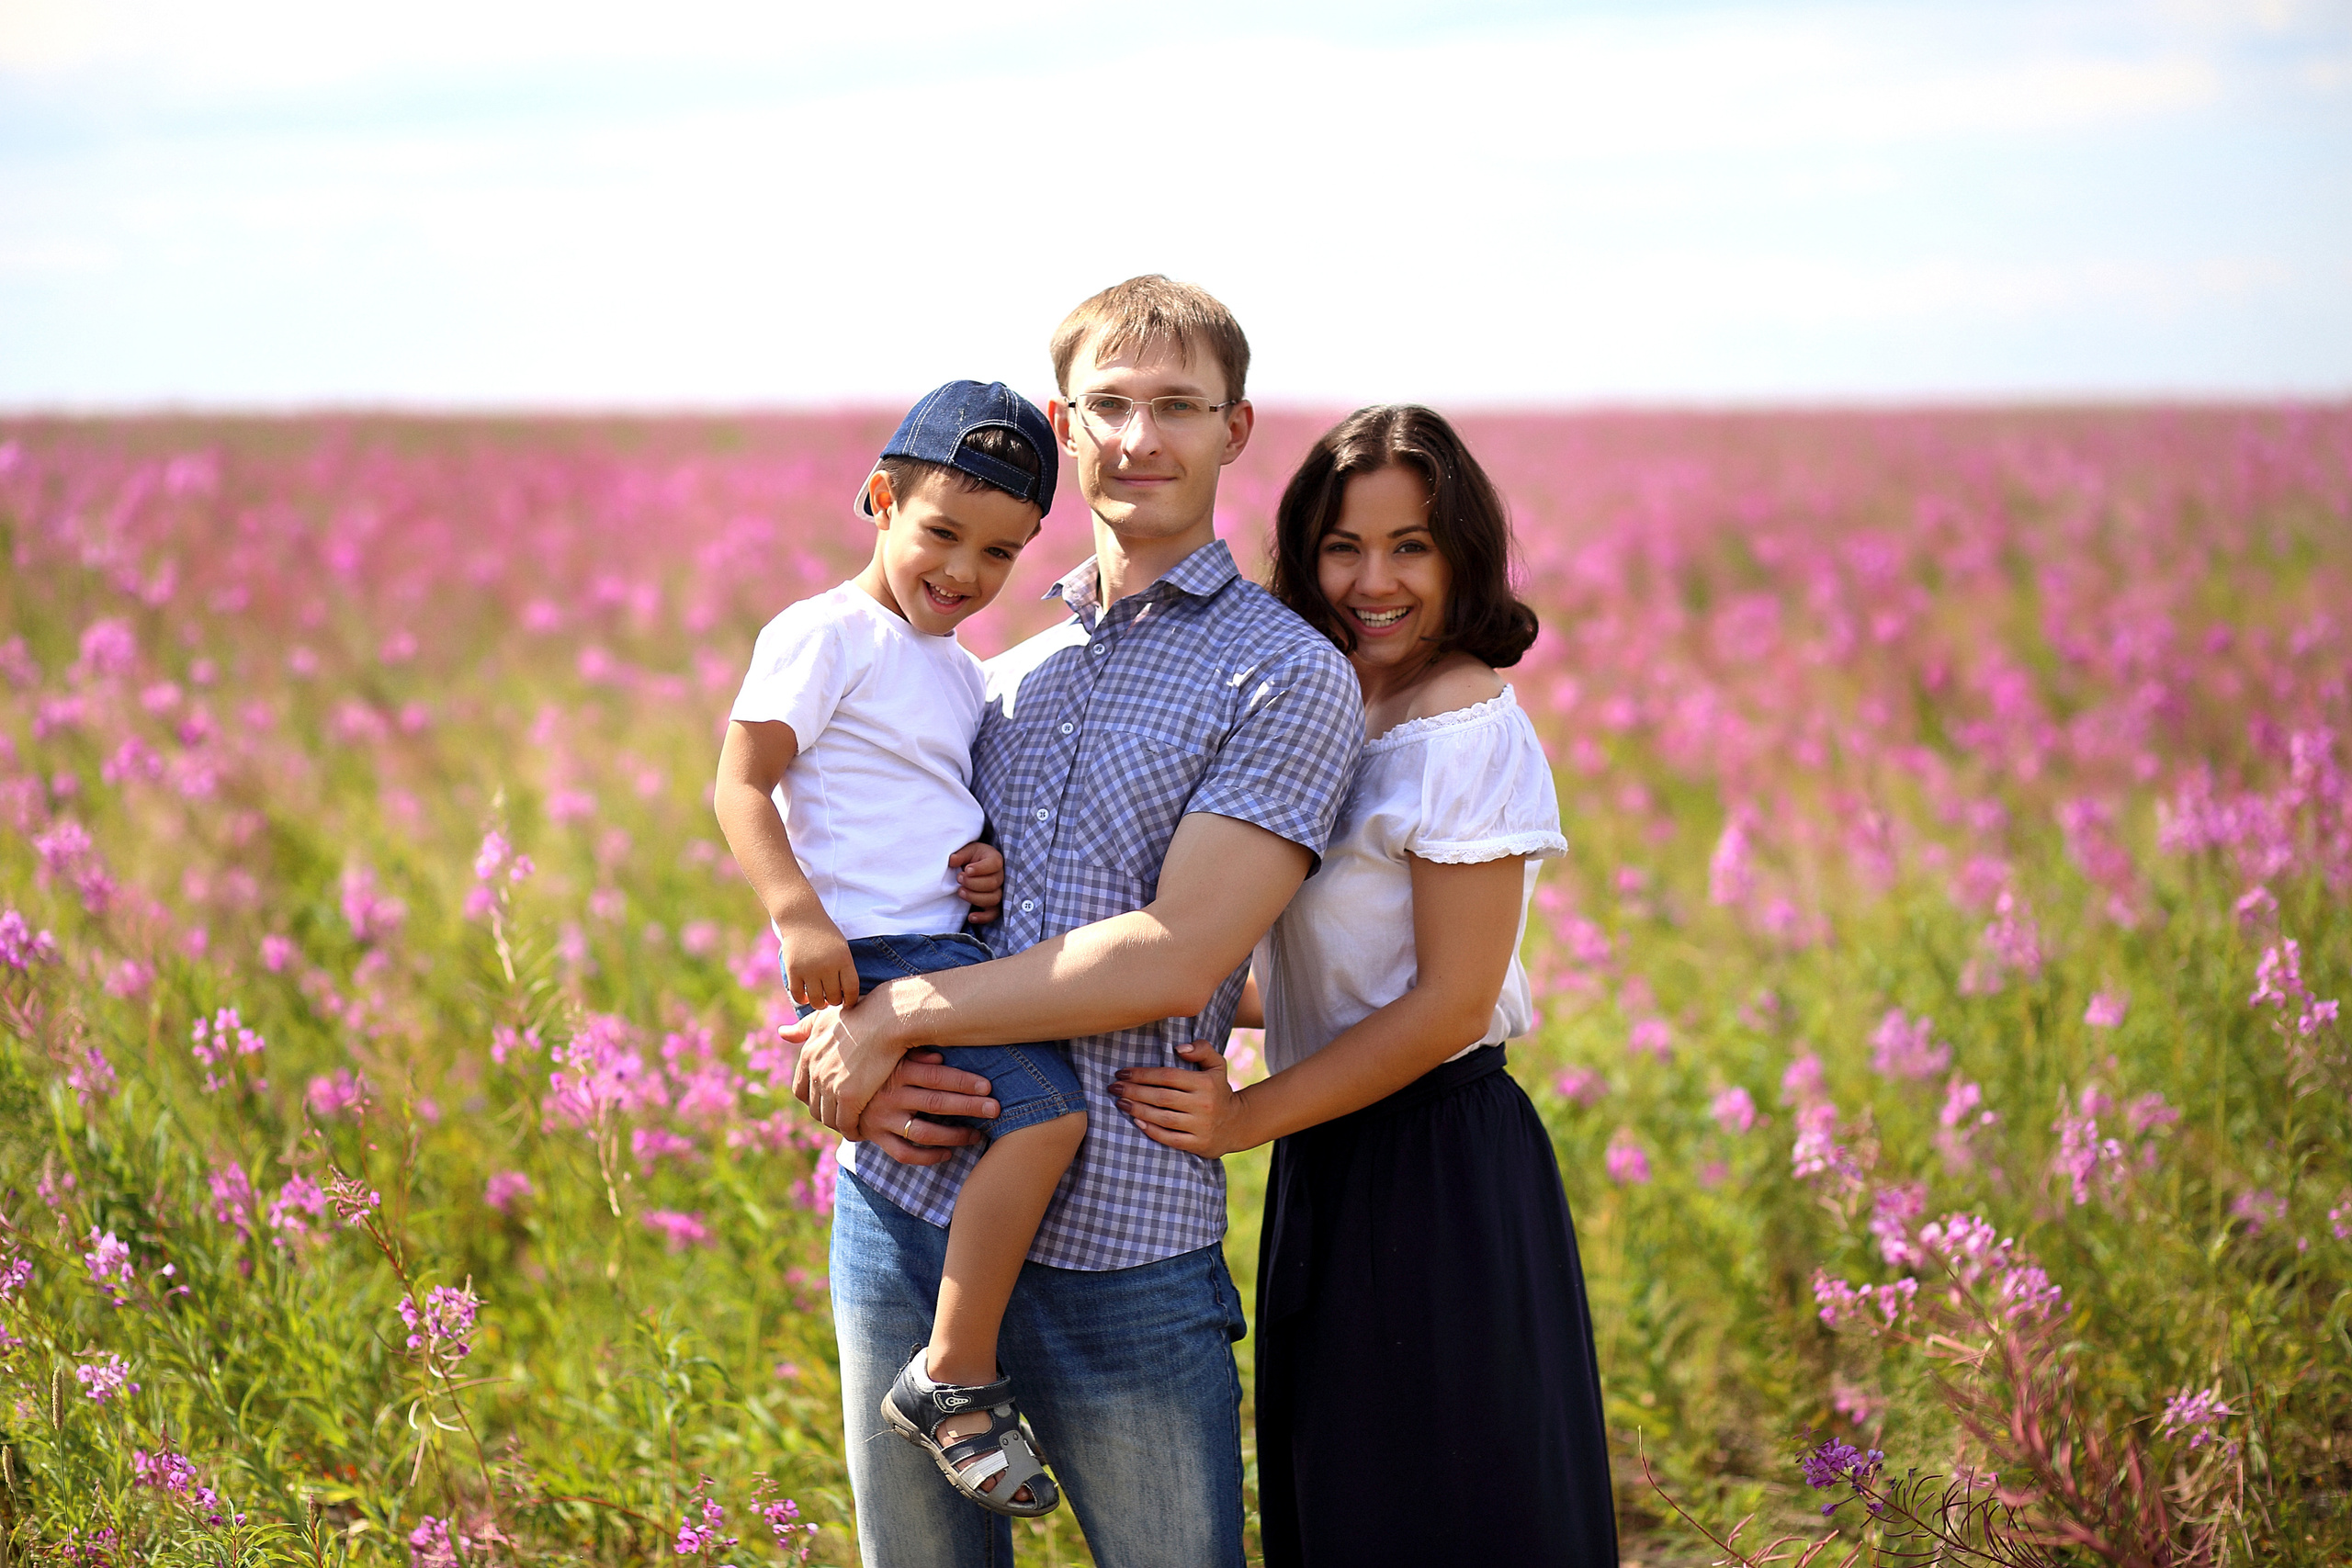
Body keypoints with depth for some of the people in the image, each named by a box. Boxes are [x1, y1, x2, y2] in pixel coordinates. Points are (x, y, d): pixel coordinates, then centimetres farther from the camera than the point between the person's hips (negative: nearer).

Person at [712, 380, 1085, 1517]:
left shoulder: (963, 673, 21)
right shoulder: (828, 634, -5)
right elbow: (741, 784, -11)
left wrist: (993, 865, 6)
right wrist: (798, 914, -25)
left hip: (948, 947, 10)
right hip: (872, 953, -10)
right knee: (1046, 1106, -26)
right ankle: (954, 1380, -20)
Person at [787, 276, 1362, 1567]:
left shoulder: (1287, 676, -4)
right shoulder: (1002, 677, 16)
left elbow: (1175, 959, -14)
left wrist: (898, 1016, -11)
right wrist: (853, 1078, -4)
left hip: (1122, 1251, -5)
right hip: (903, 1213, 5)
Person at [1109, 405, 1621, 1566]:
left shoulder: (1470, 732, -16)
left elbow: (1450, 1004, -18)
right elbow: (1291, 971, 13)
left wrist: (1245, 1118, -18)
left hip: (1441, 1174, -8)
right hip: (1331, 1161, 8)